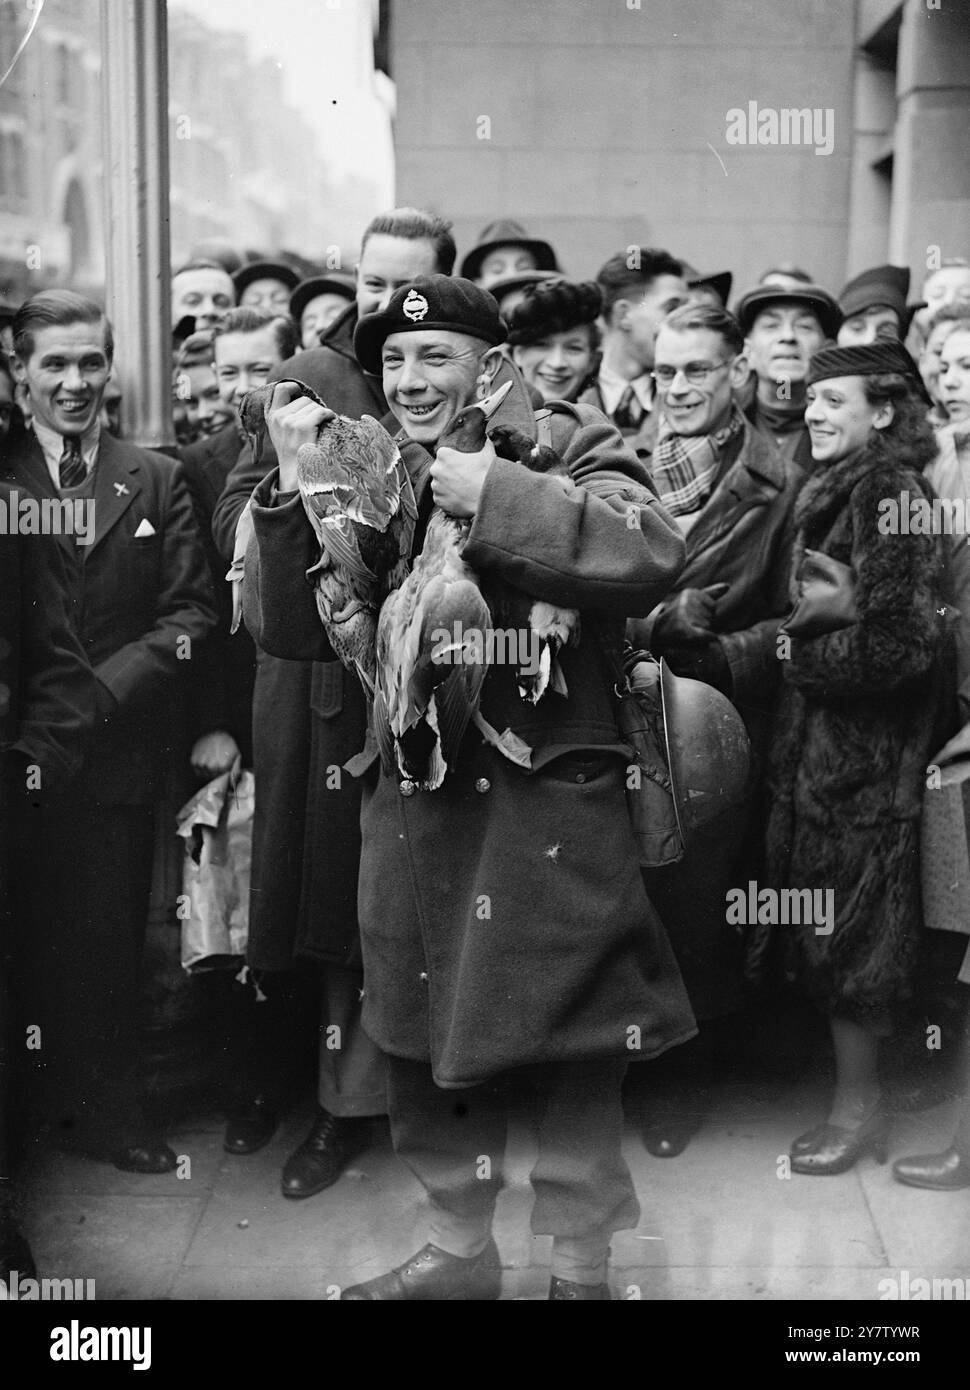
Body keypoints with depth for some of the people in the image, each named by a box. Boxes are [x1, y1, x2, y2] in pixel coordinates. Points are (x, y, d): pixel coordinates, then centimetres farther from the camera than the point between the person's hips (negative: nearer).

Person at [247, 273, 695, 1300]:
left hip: (552, 796, -4)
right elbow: (290, 632, 3)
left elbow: (651, 554, -24)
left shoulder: (571, 449, -4)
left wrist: (493, 496, -26)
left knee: (571, 1039, 5)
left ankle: (580, 1262, 25)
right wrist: (292, 490, -9)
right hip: (413, 796, 5)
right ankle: (458, 1246, 34)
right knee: (424, 1034, 14)